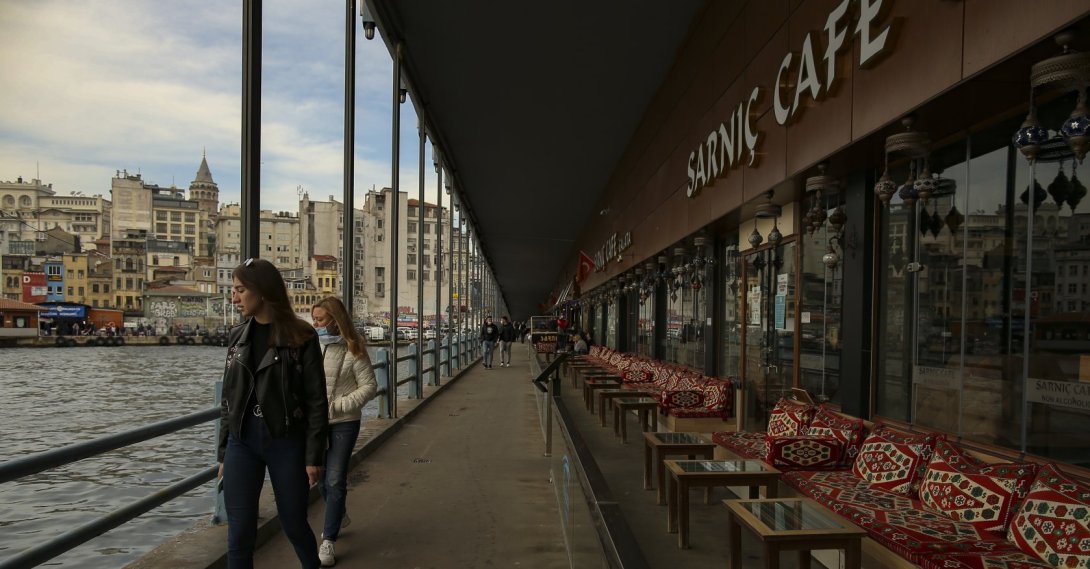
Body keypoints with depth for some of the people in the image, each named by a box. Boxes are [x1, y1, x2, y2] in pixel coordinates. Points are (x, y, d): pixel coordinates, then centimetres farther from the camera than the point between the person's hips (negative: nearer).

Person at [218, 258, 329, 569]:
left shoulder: (301, 337, -9)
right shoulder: (238, 337, 6)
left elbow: (316, 401, -8)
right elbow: (229, 399, 11)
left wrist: (314, 456, -10)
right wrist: (224, 453, 10)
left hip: (286, 442, -4)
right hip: (242, 442, 4)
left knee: (294, 523, 11)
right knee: (239, 533, 4)